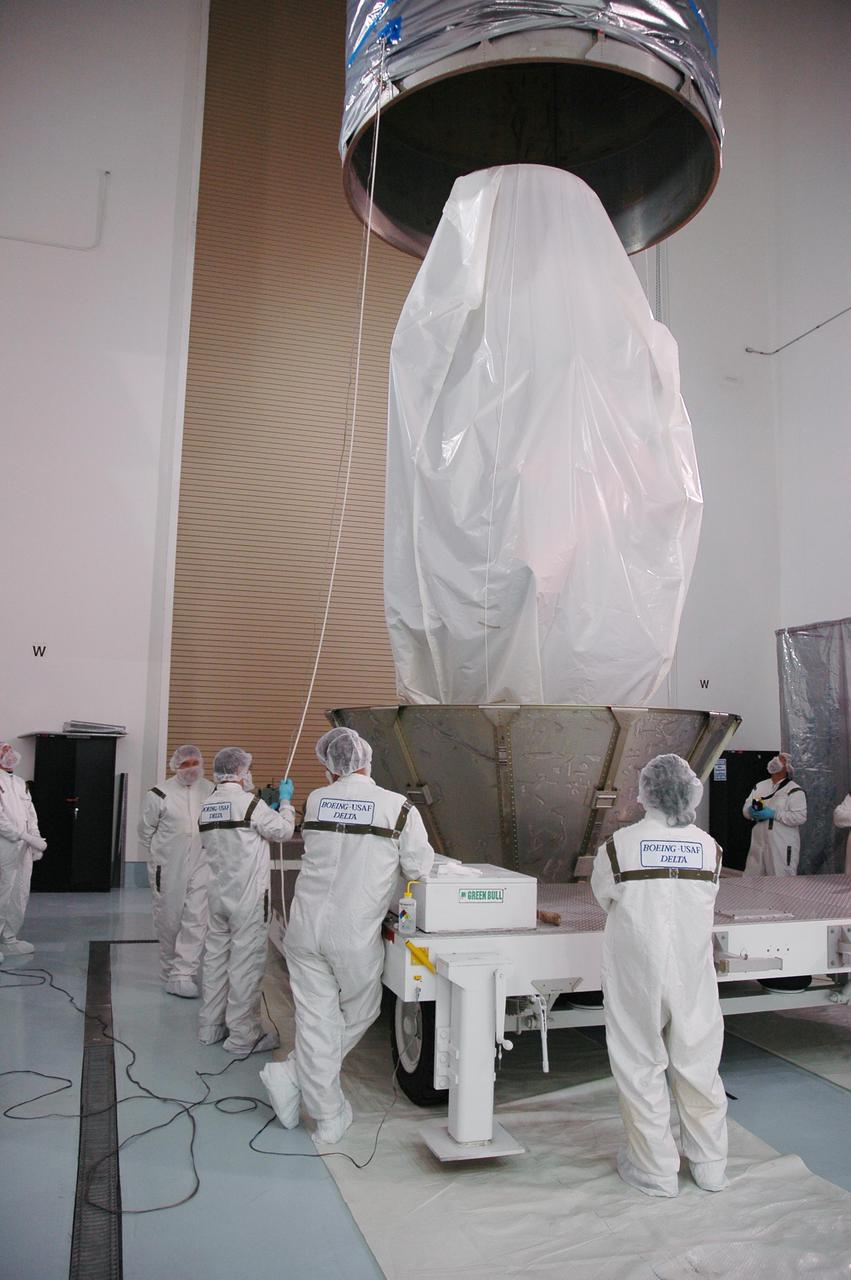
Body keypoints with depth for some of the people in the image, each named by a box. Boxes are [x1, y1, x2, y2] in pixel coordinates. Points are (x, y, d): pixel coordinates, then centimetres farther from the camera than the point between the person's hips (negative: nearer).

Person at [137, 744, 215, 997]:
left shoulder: (211, 791, 1)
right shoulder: (159, 794, -6)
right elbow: (145, 831, 5)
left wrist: (209, 852, 6)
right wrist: (158, 858, 7)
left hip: (201, 865, 1)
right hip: (169, 868, -1)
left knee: (197, 919, -8)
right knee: (168, 920, 10)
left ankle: (182, 974, -3)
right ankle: (170, 969, 28)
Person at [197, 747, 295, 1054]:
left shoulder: (206, 806, 7)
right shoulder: (250, 804, -16)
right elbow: (284, 830, -8)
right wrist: (286, 803, 9)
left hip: (218, 895, 8)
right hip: (248, 897, -8)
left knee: (216, 957, 15)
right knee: (246, 963, -1)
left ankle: (210, 1027, 25)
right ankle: (243, 1036, 6)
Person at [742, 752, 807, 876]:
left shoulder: (794, 790, -4)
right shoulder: (759, 786, 15)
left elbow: (800, 817, -14)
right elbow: (745, 809, 14)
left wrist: (774, 814, -19)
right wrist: (752, 811, -10)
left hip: (782, 847, -5)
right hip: (758, 844, 6)